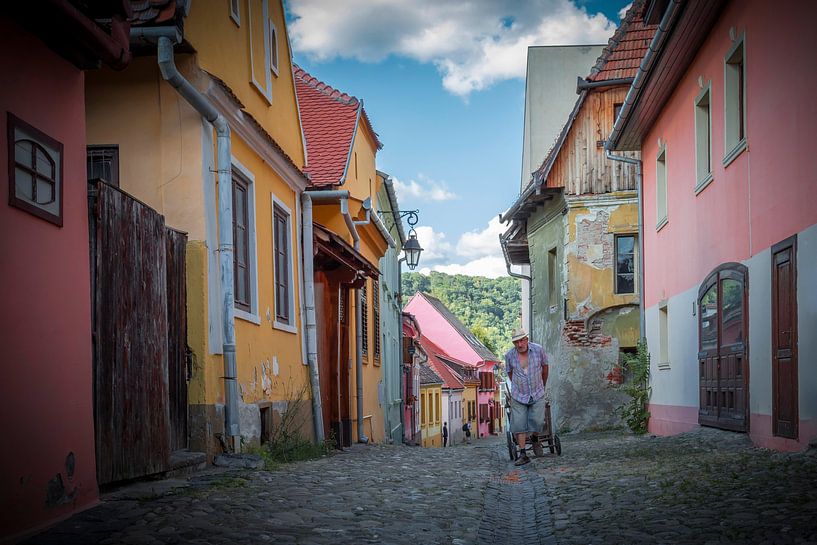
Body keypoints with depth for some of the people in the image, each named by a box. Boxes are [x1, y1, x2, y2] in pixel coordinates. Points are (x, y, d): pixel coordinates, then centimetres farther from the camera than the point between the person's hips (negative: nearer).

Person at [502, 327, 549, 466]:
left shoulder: (538, 350, -11)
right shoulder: (509, 355, -10)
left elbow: (544, 367, 7)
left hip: (537, 395, 0)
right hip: (518, 396, 1)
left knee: (537, 422, -8)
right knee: (519, 425, -3)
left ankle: (535, 440, 26)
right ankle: (523, 455, 5)